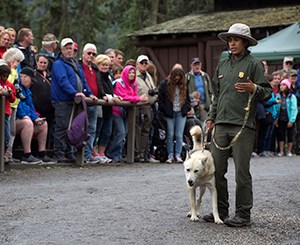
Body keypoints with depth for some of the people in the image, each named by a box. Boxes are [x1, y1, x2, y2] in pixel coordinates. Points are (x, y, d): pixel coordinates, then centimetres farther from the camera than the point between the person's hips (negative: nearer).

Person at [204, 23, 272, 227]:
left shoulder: (253, 64, 0)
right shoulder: (223, 65, 18)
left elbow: (267, 92, -4)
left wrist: (253, 89, -23)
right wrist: (211, 117, 19)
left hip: (243, 126, -6)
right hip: (221, 125, 6)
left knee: (242, 172, -4)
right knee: (216, 170, 6)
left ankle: (243, 214, 4)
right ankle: (221, 211, 17)